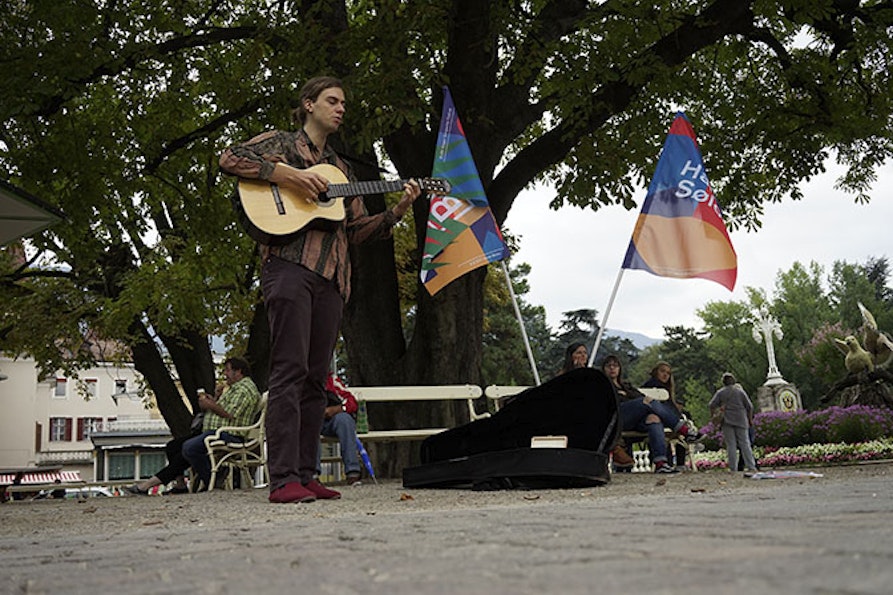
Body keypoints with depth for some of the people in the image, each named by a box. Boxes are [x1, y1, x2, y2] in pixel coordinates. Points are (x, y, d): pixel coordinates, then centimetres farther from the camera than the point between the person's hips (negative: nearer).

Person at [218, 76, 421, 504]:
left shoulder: (340, 169, 29)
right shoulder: (281, 143, 12)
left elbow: (357, 229, 25)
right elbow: (230, 159, -5)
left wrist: (398, 210, 11)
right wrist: (288, 174, -12)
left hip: (330, 276, 7)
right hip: (289, 264, -7)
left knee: (315, 378, 4)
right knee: (290, 371, -14)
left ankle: (305, 475, 8)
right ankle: (284, 480, -15)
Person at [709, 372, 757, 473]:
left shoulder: (720, 393, 3)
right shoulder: (740, 391, 4)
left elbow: (712, 405, -4)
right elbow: (749, 406, 5)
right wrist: (750, 419, 14)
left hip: (727, 421, 0)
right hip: (741, 421, 0)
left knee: (731, 445, 1)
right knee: (745, 443, 4)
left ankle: (732, 468, -1)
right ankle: (751, 466, 0)